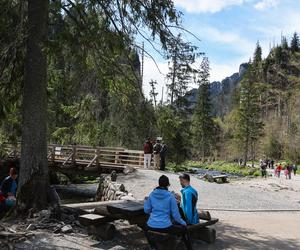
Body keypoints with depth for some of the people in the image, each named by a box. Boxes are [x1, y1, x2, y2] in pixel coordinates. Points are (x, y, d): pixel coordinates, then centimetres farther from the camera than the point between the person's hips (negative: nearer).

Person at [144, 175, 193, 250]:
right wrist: (183, 222, 14)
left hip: (151, 226, 3)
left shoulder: (152, 194, 1)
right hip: (165, 227, -3)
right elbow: (175, 214, -4)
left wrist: (145, 202, 31)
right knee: (184, 229, 22)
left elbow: (147, 210, 10)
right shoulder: (170, 196, -8)